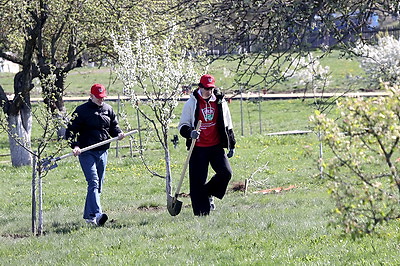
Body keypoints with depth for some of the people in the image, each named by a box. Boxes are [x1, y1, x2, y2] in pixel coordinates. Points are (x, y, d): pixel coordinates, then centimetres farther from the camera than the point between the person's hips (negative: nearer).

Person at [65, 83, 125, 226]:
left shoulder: (108, 109, 13)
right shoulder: (81, 111, -3)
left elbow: (114, 126, 25)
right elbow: (71, 130, -4)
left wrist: (118, 133, 2)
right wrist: (75, 146, -19)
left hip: (103, 151, 6)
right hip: (86, 152, -6)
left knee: (98, 185, 9)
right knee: (93, 182, -19)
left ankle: (88, 215, 20)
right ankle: (96, 214, -31)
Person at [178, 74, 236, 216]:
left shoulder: (220, 102, 7)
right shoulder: (192, 103, -1)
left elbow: (228, 126, 17)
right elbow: (182, 126, 2)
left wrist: (231, 145, 16)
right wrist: (190, 132, -20)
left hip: (216, 147, 2)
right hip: (198, 148, -2)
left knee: (226, 173, -14)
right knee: (198, 181, -4)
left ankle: (208, 193, 13)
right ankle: (201, 213, 4)